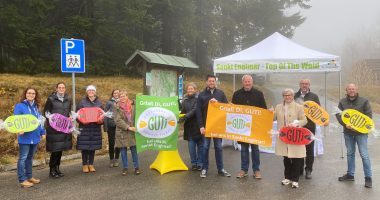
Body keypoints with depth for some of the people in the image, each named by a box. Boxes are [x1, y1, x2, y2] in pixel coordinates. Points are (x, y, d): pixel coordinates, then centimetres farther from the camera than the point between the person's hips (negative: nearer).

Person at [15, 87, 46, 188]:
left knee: (30, 157, 16)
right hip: (25, 137, -7)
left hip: (35, 137, 7)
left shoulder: (36, 106, 14)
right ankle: (22, 179, 5)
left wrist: (42, 132, 16)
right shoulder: (19, 106, -7)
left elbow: (40, 120, 18)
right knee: (23, 158, -1)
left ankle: (29, 176, 25)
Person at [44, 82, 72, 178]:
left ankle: (57, 168, 21)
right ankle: (52, 170, 7)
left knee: (61, 149, 9)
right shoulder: (51, 99, -3)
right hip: (53, 127, -5)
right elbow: (46, 112, 0)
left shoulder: (68, 100, 11)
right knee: (55, 149, -5)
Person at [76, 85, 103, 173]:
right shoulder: (82, 102, 1)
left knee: (93, 146, 7)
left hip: (95, 127, 2)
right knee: (84, 147, 0)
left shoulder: (99, 102, 8)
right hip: (84, 127, -2)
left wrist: (101, 120, -10)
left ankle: (91, 164, 19)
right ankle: (85, 165, 13)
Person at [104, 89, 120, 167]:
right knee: (111, 143, 3)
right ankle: (111, 160, 17)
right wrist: (105, 126, -4)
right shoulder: (109, 102, 3)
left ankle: (116, 159, 20)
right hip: (111, 126, -1)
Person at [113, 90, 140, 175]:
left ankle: (136, 167, 15)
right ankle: (125, 168, 20)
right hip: (122, 133, 0)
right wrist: (128, 127, -15)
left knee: (134, 150, 4)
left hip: (132, 132, 0)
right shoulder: (117, 107, -2)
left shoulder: (132, 105, -1)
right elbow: (117, 120, -9)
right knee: (123, 151, 8)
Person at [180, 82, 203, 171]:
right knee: (191, 145, 4)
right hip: (189, 126, 4)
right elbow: (183, 111, 12)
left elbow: (194, 110, -17)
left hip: (198, 125, -4)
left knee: (200, 145, 4)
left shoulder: (198, 99, -7)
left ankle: (199, 163, 14)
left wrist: (184, 118, -23)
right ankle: (194, 163, 15)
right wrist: (179, 116, -9)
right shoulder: (185, 100, 11)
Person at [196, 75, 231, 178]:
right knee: (205, 147, 4)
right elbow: (199, 111, -3)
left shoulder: (221, 93, 6)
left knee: (218, 147, 7)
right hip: (206, 125, -1)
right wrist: (201, 126, -10)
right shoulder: (201, 95, 2)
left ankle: (221, 169, 14)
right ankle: (204, 169, 13)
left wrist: (217, 102, -15)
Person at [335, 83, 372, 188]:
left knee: (364, 155, -4)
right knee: (350, 153, 14)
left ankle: (368, 177, 5)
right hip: (348, 132, 4)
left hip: (361, 132, -3)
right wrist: (345, 124, -17)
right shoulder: (342, 102, 4)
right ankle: (350, 175, 25)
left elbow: (369, 115, -5)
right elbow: (338, 115, -1)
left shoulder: (364, 101, -3)